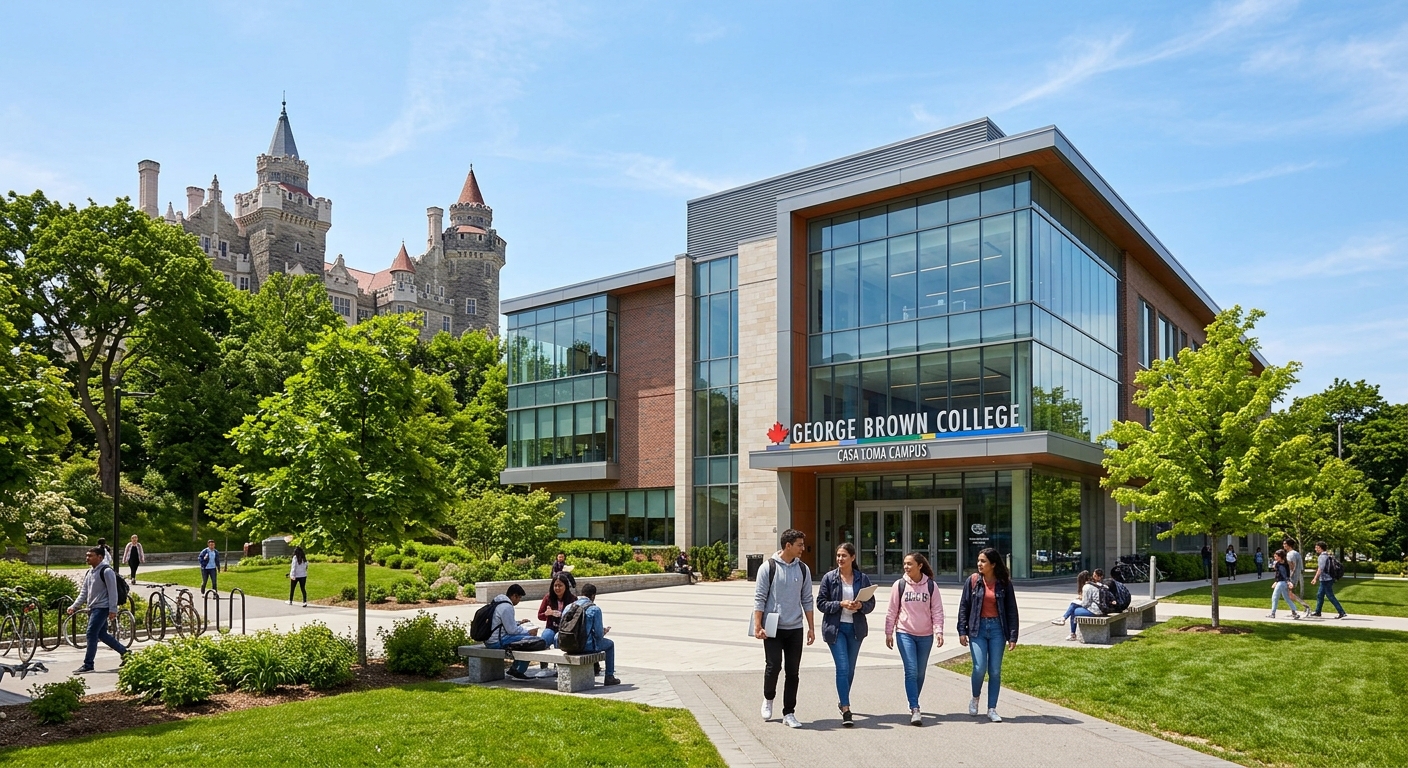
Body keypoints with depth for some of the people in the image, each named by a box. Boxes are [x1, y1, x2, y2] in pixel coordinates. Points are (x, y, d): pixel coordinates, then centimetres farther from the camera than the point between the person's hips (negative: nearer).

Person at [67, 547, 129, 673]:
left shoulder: (106, 571, -12)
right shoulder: (89, 573, 16)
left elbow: (113, 591, -15)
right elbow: (84, 592, 19)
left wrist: (112, 609, -18)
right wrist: (74, 606, 8)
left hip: (102, 608, -10)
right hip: (92, 608, 10)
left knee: (91, 634, -12)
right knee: (102, 634, 13)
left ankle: (88, 665, -7)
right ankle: (124, 652, 25)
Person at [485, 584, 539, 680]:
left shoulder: (497, 602, 13)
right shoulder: (507, 607, -18)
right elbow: (511, 630, -17)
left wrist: (519, 622, 24)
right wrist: (528, 632, -7)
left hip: (489, 639, 11)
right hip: (496, 642, -11)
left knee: (524, 636, 20)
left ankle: (513, 669, 22)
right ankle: (519, 673, -4)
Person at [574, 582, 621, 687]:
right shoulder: (595, 609, -12)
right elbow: (599, 634, -13)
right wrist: (604, 632, 13)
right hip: (586, 646, -6)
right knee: (610, 644, 21)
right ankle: (609, 677, 22)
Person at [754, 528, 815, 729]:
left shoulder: (803, 569, 7)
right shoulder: (768, 567, -6)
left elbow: (807, 600, 11)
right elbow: (759, 598, -6)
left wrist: (811, 627, 8)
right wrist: (757, 626, -12)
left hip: (795, 628, 4)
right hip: (773, 628, -4)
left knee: (793, 671, 4)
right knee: (774, 665, -7)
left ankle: (789, 713, 14)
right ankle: (768, 698, 22)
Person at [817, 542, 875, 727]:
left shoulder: (863, 579, 3)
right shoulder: (829, 578, -3)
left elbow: (871, 604, 6)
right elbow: (821, 603, -4)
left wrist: (861, 606, -16)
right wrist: (841, 604, -18)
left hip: (856, 628, 3)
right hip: (835, 627, -3)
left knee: (850, 669, 14)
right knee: (843, 667, -12)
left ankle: (843, 701, 35)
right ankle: (846, 710, -11)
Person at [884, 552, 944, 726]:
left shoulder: (930, 585, -2)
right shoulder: (899, 585, -3)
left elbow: (937, 611, 0)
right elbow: (892, 611, 1)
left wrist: (938, 631, -10)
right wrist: (889, 633, 1)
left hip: (925, 635, 2)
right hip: (905, 633, -2)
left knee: (920, 672, 11)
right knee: (911, 671, -12)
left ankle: (913, 704, 30)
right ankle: (915, 710, -12)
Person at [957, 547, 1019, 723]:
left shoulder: (1004, 583, 0)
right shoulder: (973, 580, 0)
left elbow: (1011, 611, 3)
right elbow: (964, 606, 3)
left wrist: (1012, 636, -2)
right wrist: (962, 631, -2)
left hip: (997, 629, 1)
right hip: (978, 629, -1)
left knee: (995, 671, 3)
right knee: (980, 668, -9)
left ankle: (992, 709, 14)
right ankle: (975, 699, 19)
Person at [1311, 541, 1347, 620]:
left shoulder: (1322, 556, -16)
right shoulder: (1328, 556, 13)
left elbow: (1320, 568, -23)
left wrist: (1315, 578, -25)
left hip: (1326, 580, -10)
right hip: (1325, 580, 10)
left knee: (1331, 597, -6)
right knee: (1319, 595, 14)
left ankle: (1342, 613, -6)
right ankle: (1317, 612, 20)